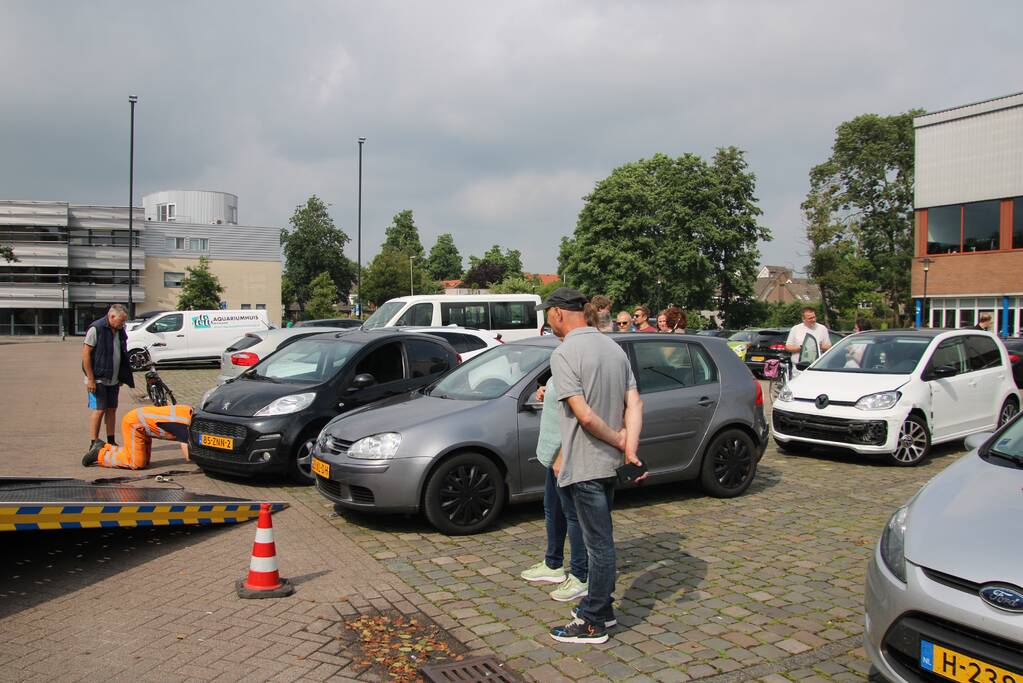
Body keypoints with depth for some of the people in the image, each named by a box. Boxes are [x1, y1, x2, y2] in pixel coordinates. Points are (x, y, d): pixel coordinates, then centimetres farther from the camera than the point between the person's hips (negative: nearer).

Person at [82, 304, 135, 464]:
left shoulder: (120, 332, 10)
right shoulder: (96, 329, -12)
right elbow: (86, 353, -14)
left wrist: (122, 377, 19)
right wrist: (90, 379, -17)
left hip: (113, 380, 7)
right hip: (98, 379, -7)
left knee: (112, 410, 9)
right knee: (99, 409, -8)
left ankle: (111, 443, 16)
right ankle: (94, 444, -1)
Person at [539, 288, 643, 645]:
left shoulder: (564, 354, -16)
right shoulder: (614, 348, 8)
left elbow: (584, 415, -23)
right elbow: (634, 404, 1)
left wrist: (618, 440, -10)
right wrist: (630, 448, -7)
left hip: (584, 465, -8)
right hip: (610, 464, 8)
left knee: (599, 543, -1)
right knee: (601, 539, 20)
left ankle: (593, 623, 12)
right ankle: (602, 607, 33)